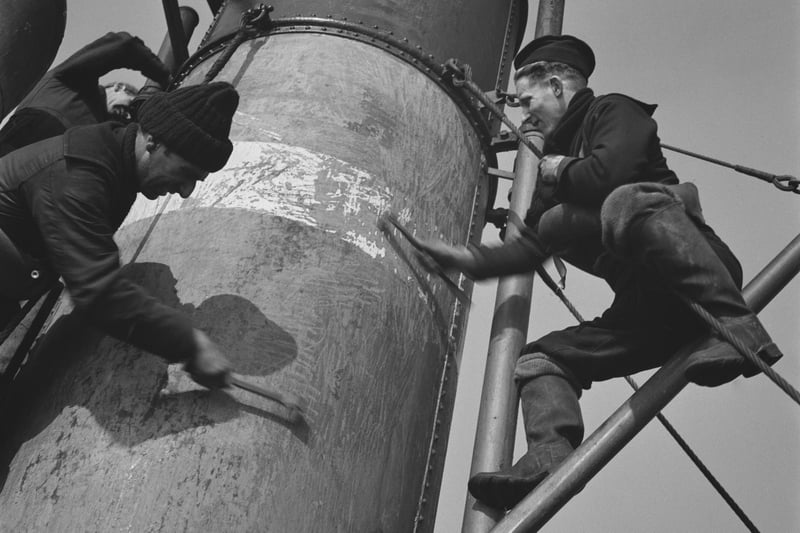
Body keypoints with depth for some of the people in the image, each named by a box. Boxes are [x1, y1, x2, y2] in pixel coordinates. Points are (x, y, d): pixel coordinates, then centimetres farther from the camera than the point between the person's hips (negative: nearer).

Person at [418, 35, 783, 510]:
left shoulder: (614, 111, 5)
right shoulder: (559, 154, 28)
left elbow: (607, 173, -19)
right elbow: (530, 247, 26)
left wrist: (561, 172, 1)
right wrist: (468, 259, 17)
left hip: (698, 280, -8)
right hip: (644, 309, 8)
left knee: (630, 201, -36)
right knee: (540, 360, 4)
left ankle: (734, 323, -35)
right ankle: (548, 462, -18)